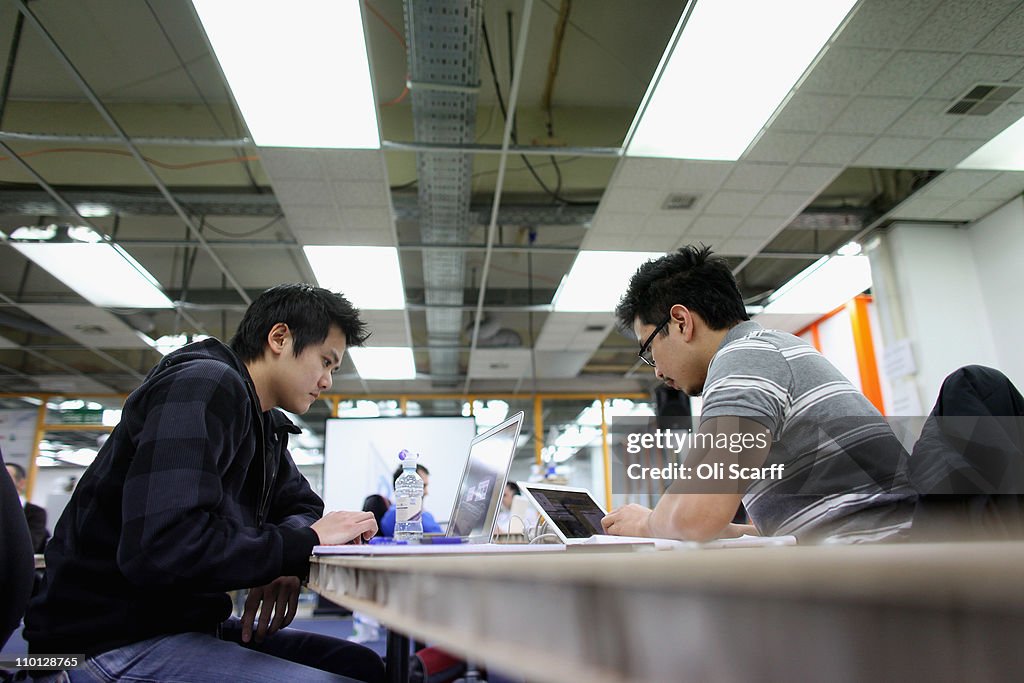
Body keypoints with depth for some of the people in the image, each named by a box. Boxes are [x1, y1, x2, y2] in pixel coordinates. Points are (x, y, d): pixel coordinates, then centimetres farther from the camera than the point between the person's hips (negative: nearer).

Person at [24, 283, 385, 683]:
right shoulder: (205, 384, -19)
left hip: (184, 623, 10)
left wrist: (284, 563, -6)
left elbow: (302, 505, 18)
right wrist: (306, 540, -18)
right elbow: (160, 549, -30)